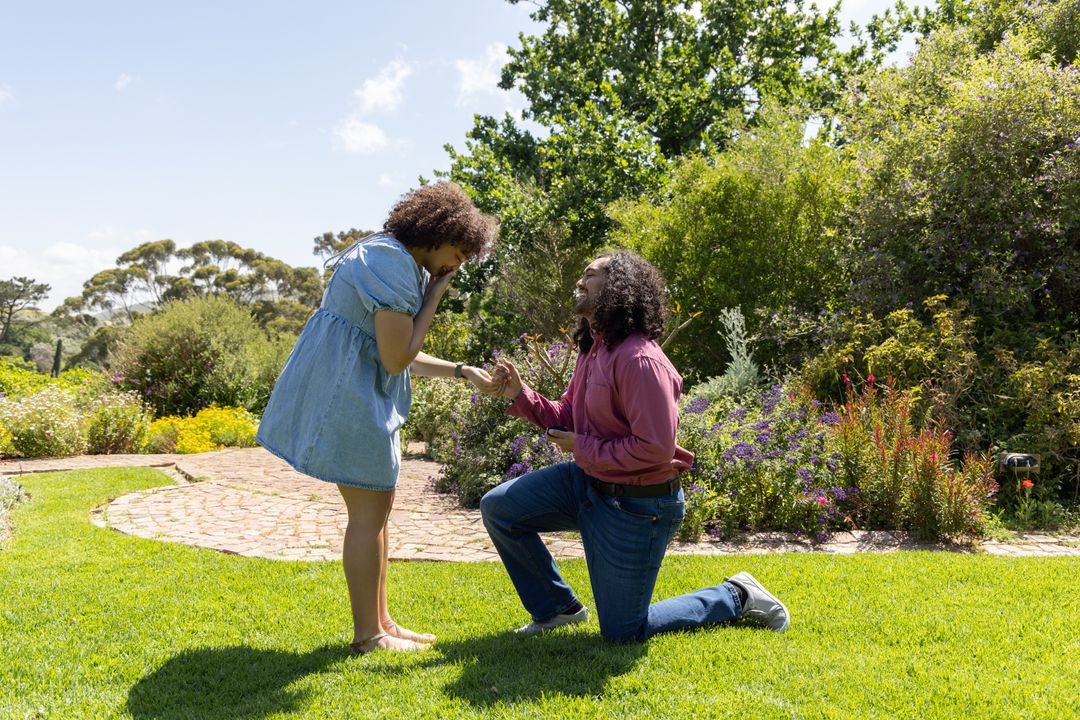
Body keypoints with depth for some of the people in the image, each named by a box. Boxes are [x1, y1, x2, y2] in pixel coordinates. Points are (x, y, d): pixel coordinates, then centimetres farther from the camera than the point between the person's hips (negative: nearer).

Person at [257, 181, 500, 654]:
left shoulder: (407, 265, 16)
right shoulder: (393, 262, -17)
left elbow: (404, 356, 20)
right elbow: (397, 359, -19)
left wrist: (463, 372, 14)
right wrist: (434, 299, -12)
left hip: (360, 391, 11)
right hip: (345, 389, -11)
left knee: (377, 507, 14)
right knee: (369, 512, -3)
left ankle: (381, 622, 23)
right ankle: (367, 634, 8)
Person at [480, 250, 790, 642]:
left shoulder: (640, 361, -26)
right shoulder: (592, 349, 5)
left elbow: (655, 448, -29)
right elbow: (569, 418, 12)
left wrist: (582, 447, -20)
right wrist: (520, 395, -2)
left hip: (636, 505, -9)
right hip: (588, 481, 9)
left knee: (622, 633, 3)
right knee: (498, 508, 3)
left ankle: (736, 597, 20)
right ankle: (556, 609, 20)